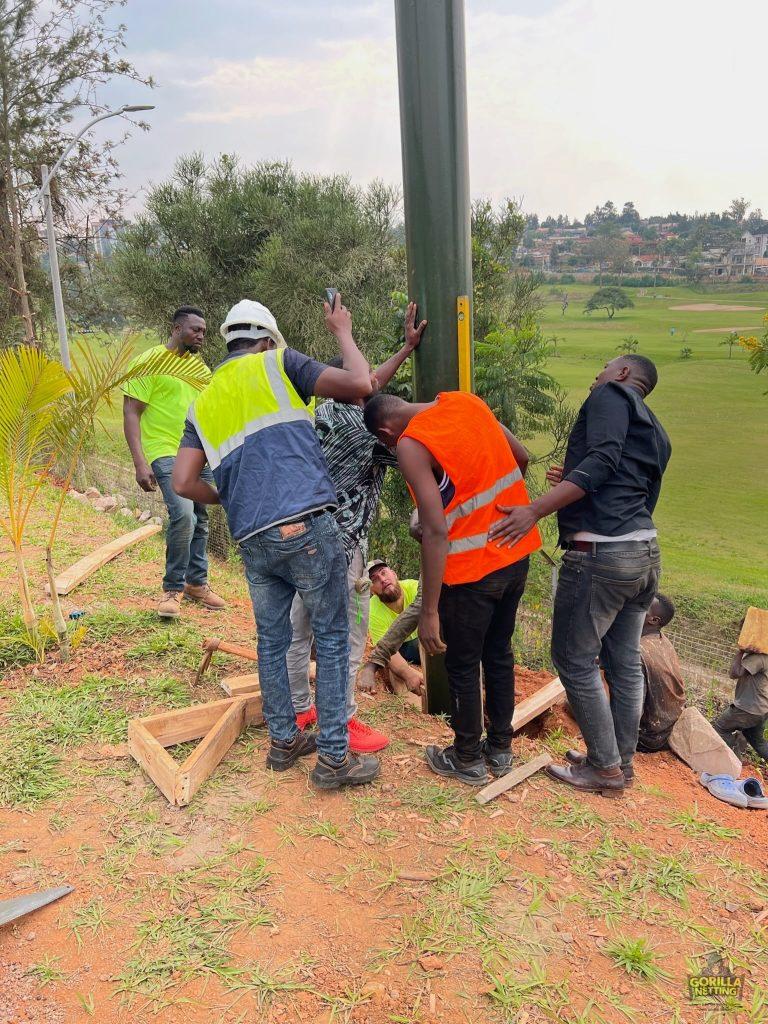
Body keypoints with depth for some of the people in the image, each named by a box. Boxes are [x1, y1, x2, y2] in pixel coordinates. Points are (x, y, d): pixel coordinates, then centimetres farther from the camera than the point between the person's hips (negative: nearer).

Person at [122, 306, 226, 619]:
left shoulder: (200, 366, 14)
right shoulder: (149, 361, -6)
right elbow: (130, 413, -10)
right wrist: (140, 463, -19)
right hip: (167, 453, -7)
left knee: (200, 521, 11)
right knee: (183, 515, -22)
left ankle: (196, 582, 27)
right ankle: (173, 588, -5)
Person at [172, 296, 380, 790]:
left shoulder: (203, 403, 18)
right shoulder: (277, 364, 5)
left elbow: (184, 482, 10)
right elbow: (361, 384, -3)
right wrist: (343, 331, 13)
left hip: (252, 541, 5)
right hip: (307, 528, -5)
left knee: (272, 641, 19)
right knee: (332, 639, 5)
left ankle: (284, 740, 32)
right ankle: (333, 758, 11)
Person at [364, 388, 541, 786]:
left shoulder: (411, 444, -17)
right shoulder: (466, 401, 4)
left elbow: (435, 531, -23)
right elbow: (521, 457, 13)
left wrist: (428, 612, -20)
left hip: (473, 568, -7)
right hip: (517, 553, 8)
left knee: (462, 665, 12)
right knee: (499, 652, 22)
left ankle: (468, 760, 29)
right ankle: (500, 748, 37)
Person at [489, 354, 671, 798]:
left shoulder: (612, 395, -1)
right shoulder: (657, 435, 23)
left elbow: (602, 459, -18)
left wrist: (535, 510, -24)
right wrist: (574, 485, 30)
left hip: (600, 554, -9)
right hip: (646, 550, 9)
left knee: (575, 659, 3)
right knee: (625, 661, 16)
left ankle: (605, 768, 12)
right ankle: (623, 762, 27)